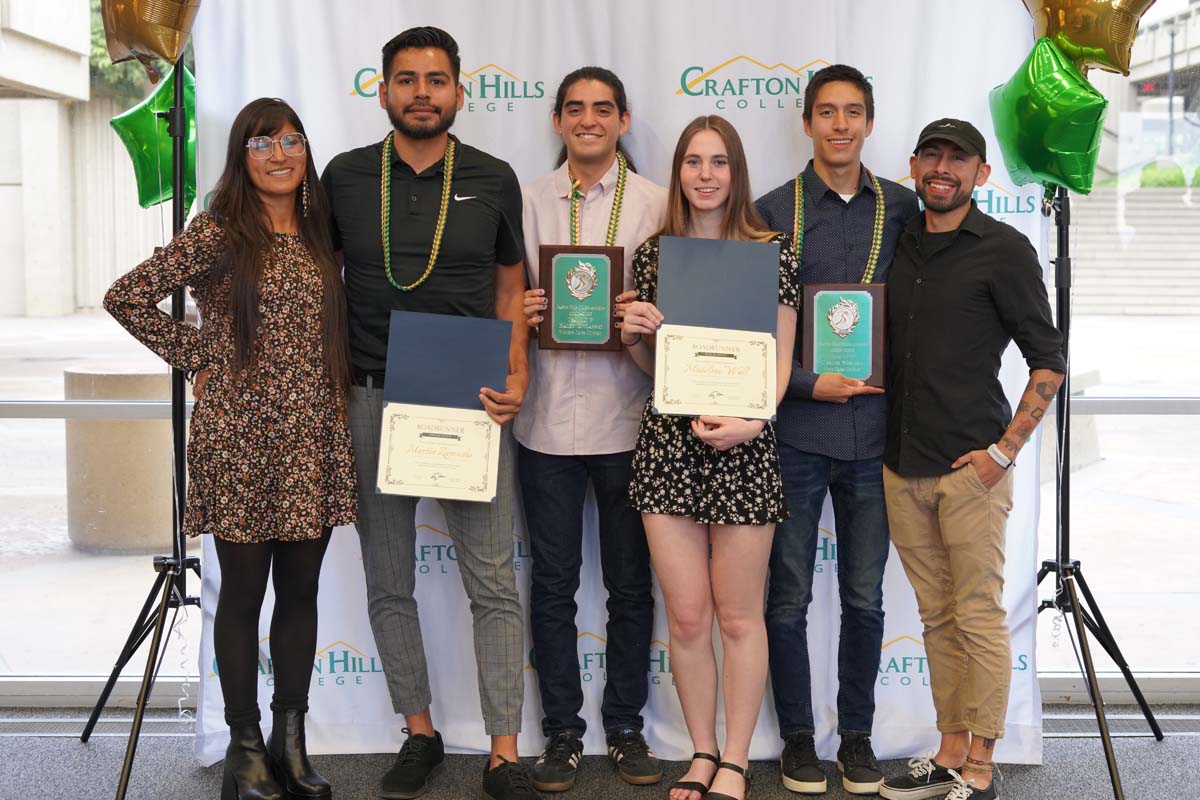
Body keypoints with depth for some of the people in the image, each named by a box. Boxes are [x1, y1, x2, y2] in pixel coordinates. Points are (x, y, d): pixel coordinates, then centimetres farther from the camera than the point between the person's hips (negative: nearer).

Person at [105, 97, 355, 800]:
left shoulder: (319, 235, 11)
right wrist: (197, 356, -6)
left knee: (301, 589, 10)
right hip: (240, 438, -5)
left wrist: (341, 395, 7)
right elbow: (127, 296, -8)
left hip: (315, 438, 5)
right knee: (244, 591, 4)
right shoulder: (219, 234, -6)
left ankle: (291, 740, 21)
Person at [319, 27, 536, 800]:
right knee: (388, 581, 9)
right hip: (371, 396, 2)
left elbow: (509, 286, 10)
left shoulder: (492, 179, 3)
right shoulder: (345, 177, 4)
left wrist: (516, 375, -5)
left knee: (494, 581, -3)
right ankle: (420, 734, 24)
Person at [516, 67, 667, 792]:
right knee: (554, 584, 7)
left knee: (630, 583, 8)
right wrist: (520, 314, -11)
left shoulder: (657, 203, 4)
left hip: (628, 417, -1)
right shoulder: (528, 201, 8)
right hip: (548, 416, 1)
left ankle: (625, 727, 22)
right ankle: (563, 732, 19)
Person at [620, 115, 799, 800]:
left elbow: (780, 358, -2)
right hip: (667, 443, 3)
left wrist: (750, 421, -17)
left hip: (741, 445, -3)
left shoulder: (772, 251, -1)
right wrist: (633, 337, -4)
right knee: (686, 616, 6)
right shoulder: (653, 254, 9)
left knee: (738, 615, 4)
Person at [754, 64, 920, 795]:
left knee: (865, 597, 10)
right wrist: (808, 383, -12)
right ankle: (798, 736, 21)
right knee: (789, 597, 7)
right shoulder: (774, 212, -1)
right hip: (796, 430, -2)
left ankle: (858, 734, 24)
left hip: (874, 430, 2)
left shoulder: (902, 208, 6)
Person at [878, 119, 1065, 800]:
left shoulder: (1004, 250, -5)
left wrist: (1004, 449, -12)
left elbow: (1050, 361, -6)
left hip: (971, 466, -6)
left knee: (980, 619, -1)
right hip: (903, 464, 6)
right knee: (938, 617, 12)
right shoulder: (898, 246, 13)